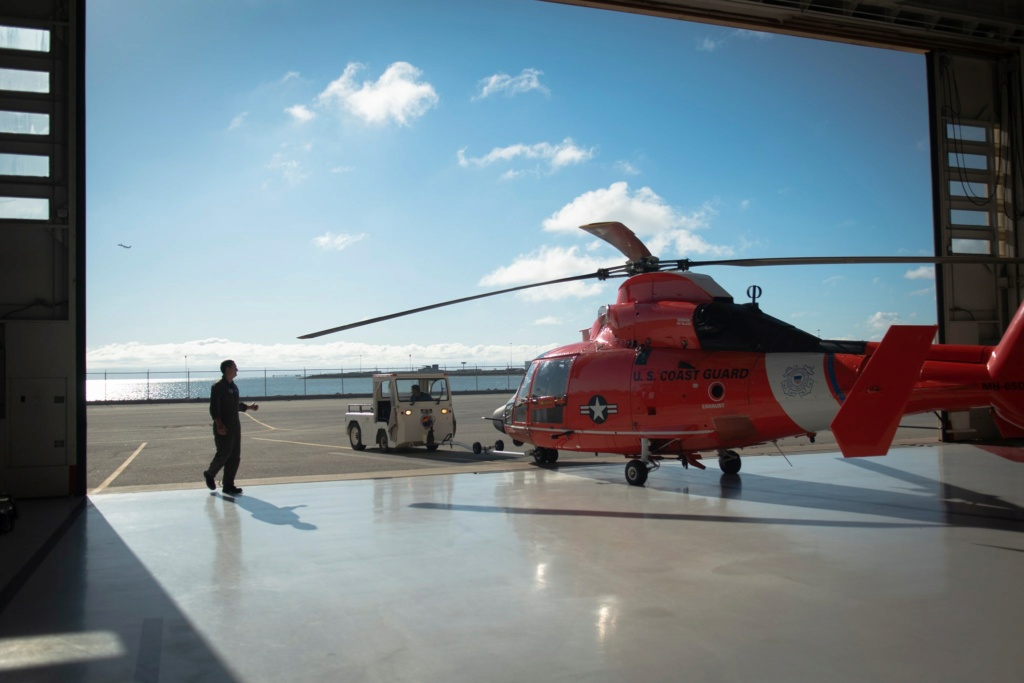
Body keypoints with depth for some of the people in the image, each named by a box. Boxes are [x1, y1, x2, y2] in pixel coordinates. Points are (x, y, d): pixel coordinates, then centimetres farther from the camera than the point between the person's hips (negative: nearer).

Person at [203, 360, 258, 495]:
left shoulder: (234, 386, 14)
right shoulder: (218, 387, -10)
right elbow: (214, 408, -17)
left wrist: (249, 407, 14)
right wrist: (219, 424, -26)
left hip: (235, 426, 8)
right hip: (223, 428, -8)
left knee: (235, 456, 5)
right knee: (223, 454, -5)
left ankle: (228, 485, 10)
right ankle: (209, 474, 21)